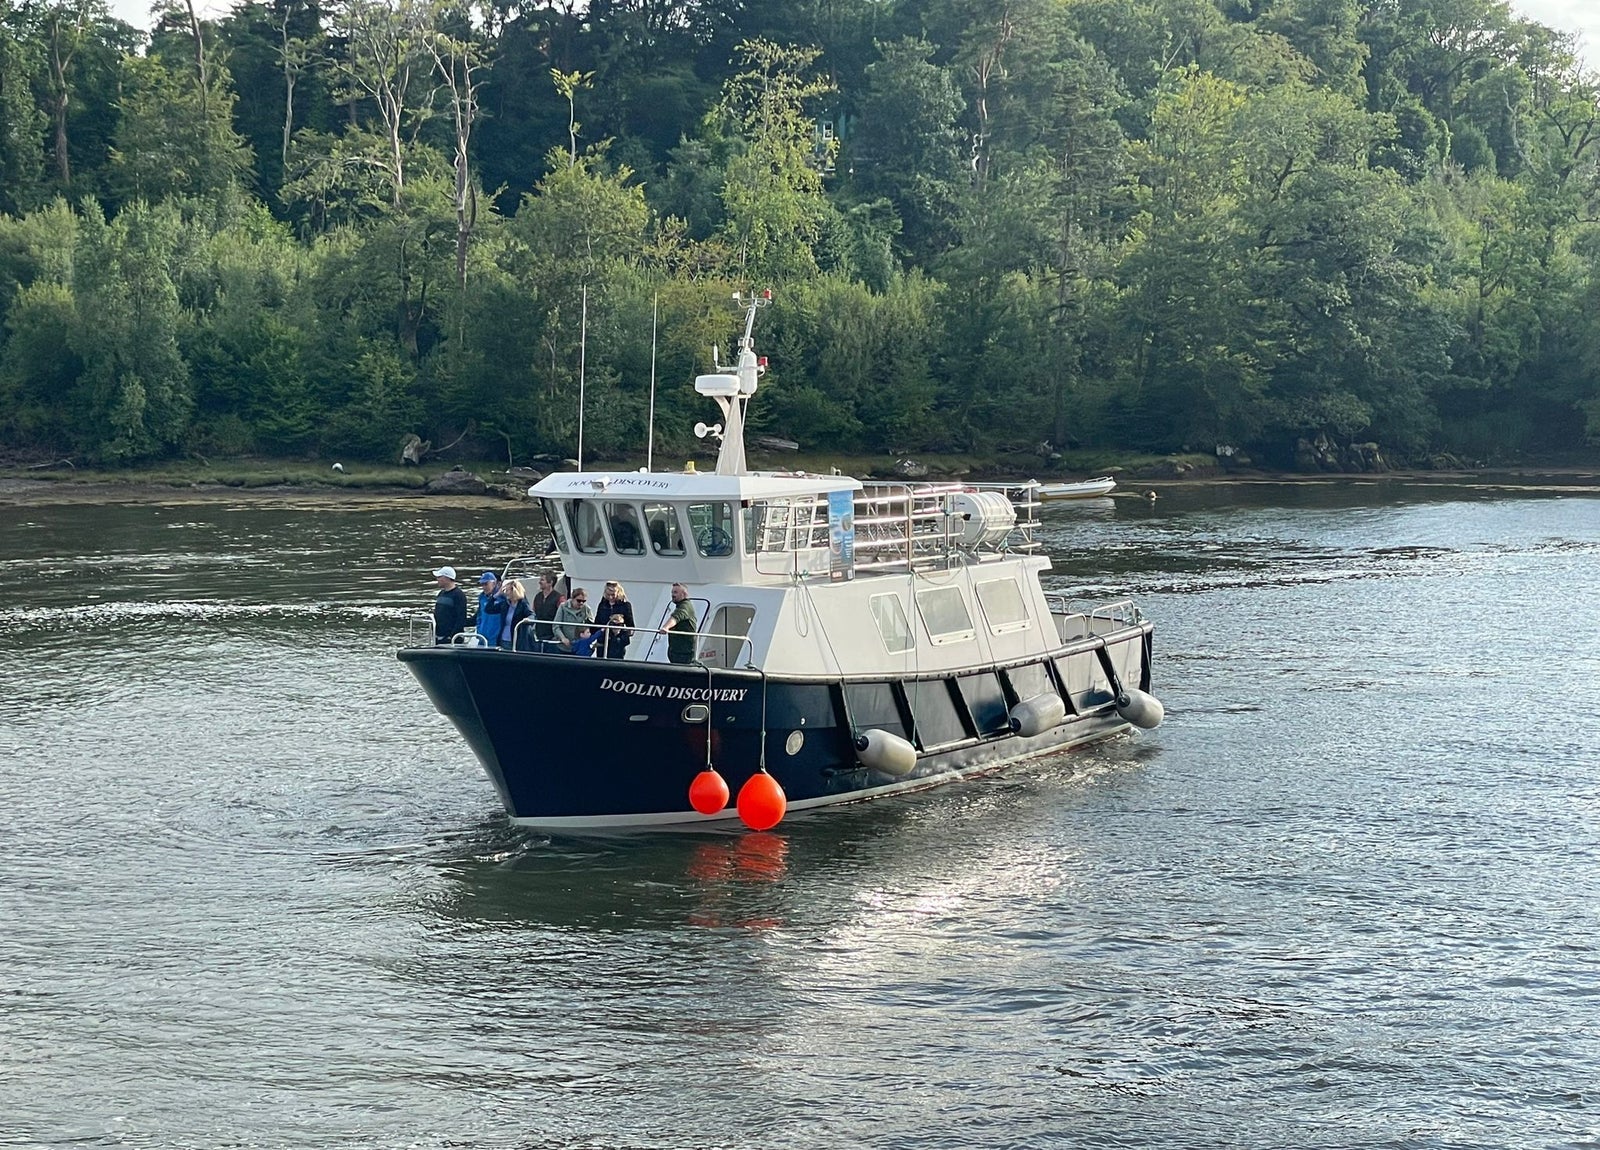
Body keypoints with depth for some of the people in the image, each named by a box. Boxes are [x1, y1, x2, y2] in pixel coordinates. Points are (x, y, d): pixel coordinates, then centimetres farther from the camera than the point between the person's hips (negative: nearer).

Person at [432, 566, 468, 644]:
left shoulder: (459, 595, -10)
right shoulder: (441, 594, 16)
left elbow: (461, 619, -16)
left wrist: (452, 636, -21)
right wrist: (434, 634, 13)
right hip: (439, 639, 8)